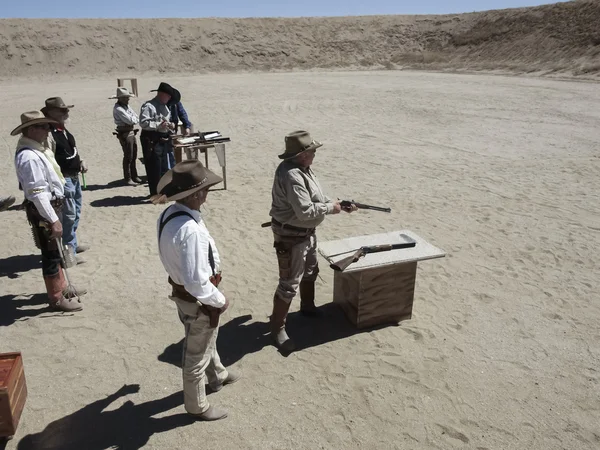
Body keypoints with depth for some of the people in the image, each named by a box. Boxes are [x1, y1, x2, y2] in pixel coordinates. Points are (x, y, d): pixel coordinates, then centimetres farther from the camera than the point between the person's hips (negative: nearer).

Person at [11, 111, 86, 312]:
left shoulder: (33, 151, 9)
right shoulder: (28, 157, -24)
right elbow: (37, 193, -27)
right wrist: (53, 220, -25)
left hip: (50, 206, 10)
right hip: (43, 211, -10)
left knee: (55, 251, 22)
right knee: (51, 254, 2)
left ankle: (61, 287, 39)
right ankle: (56, 298, 16)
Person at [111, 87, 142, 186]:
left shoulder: (127, 106, 12)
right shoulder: (118, 108, -16)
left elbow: (137, 119, 7)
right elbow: (130, 120, -22)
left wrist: (132, 119, -12)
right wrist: (134, 118, -3)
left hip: (132, 132, 9)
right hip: (125, 134, -8)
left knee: (134, 156, 15)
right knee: (128, 157, -3)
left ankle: (134, 176, 27)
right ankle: (127, 179, 7)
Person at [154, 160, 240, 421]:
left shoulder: (169, 214, -6)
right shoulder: (189, 229, -36)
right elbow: (196, 282, -33)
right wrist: (220, 300, -16)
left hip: (182, 289, 9)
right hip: (197, 299, -9)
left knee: (207, 340, 32)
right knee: (197, 354, 14)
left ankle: (217, 375, 58)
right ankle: (197, 406, 38)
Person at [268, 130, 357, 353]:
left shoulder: (303, 168, 5)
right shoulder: (292, 176, -30)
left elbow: (317, 196, 15)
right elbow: (305, 211, -33)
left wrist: (339, 204, 7)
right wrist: (330, 207, -18)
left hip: (307, 232, 11)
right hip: (291, 236, -11)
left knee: (310, 271, 28)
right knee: (289, 283, -2)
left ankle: (307, 306, 50)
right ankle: (277, 328, 12)